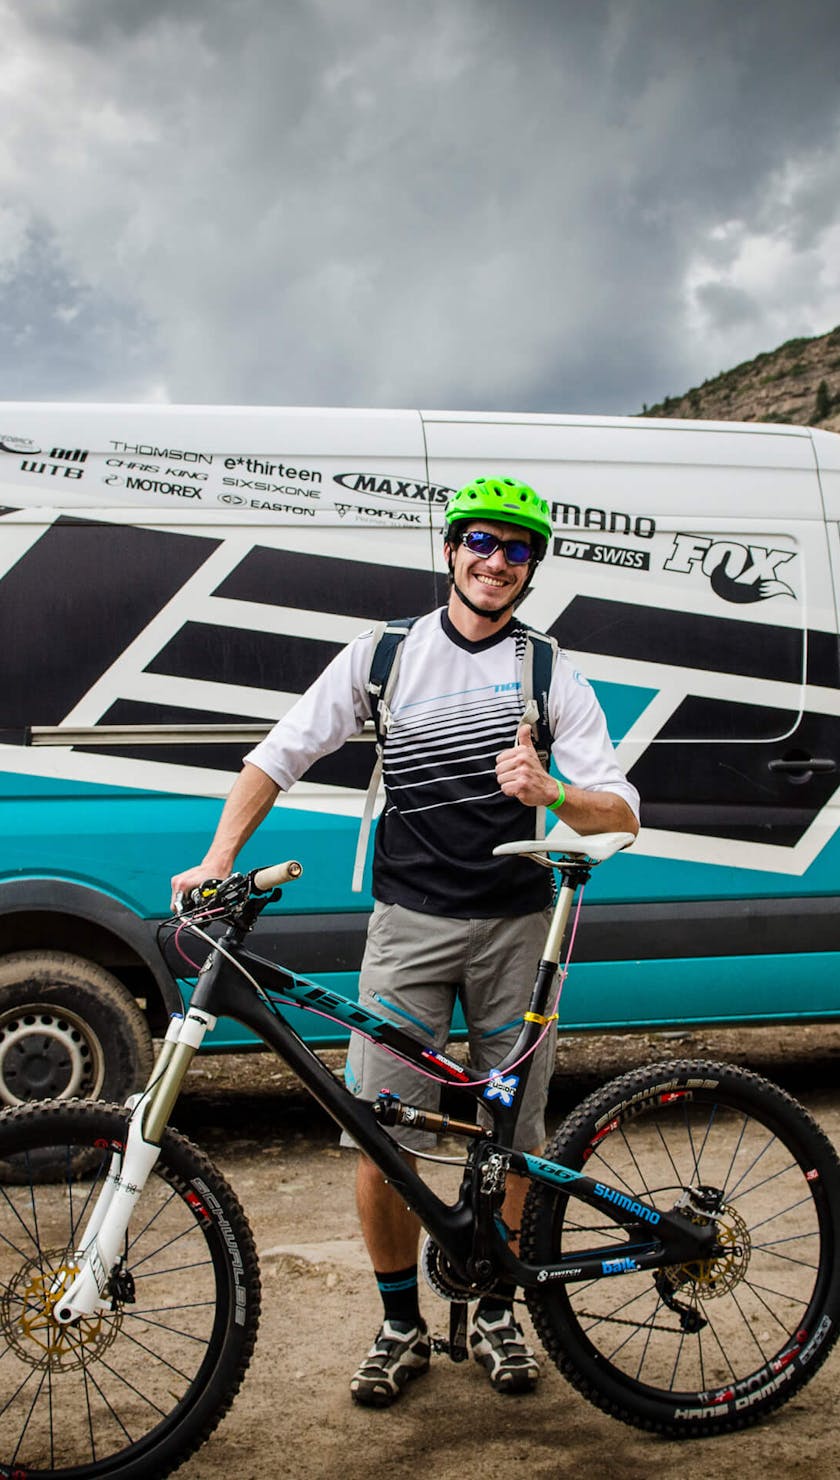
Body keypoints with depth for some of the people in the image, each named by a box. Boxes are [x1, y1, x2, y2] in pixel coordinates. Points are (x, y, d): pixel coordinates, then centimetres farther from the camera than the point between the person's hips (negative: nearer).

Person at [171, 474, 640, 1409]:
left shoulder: (552, 673, 3)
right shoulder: (384, 654, 4)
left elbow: (622, 813, -1)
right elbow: (279, 756, 6)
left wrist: (550, 792, -23)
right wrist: (217, 859, -7)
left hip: (516, 926, 1)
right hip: (410, 922, 0)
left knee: (514, 1139, 8)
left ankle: (494, 1311, 30)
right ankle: (400, 1324, 19)